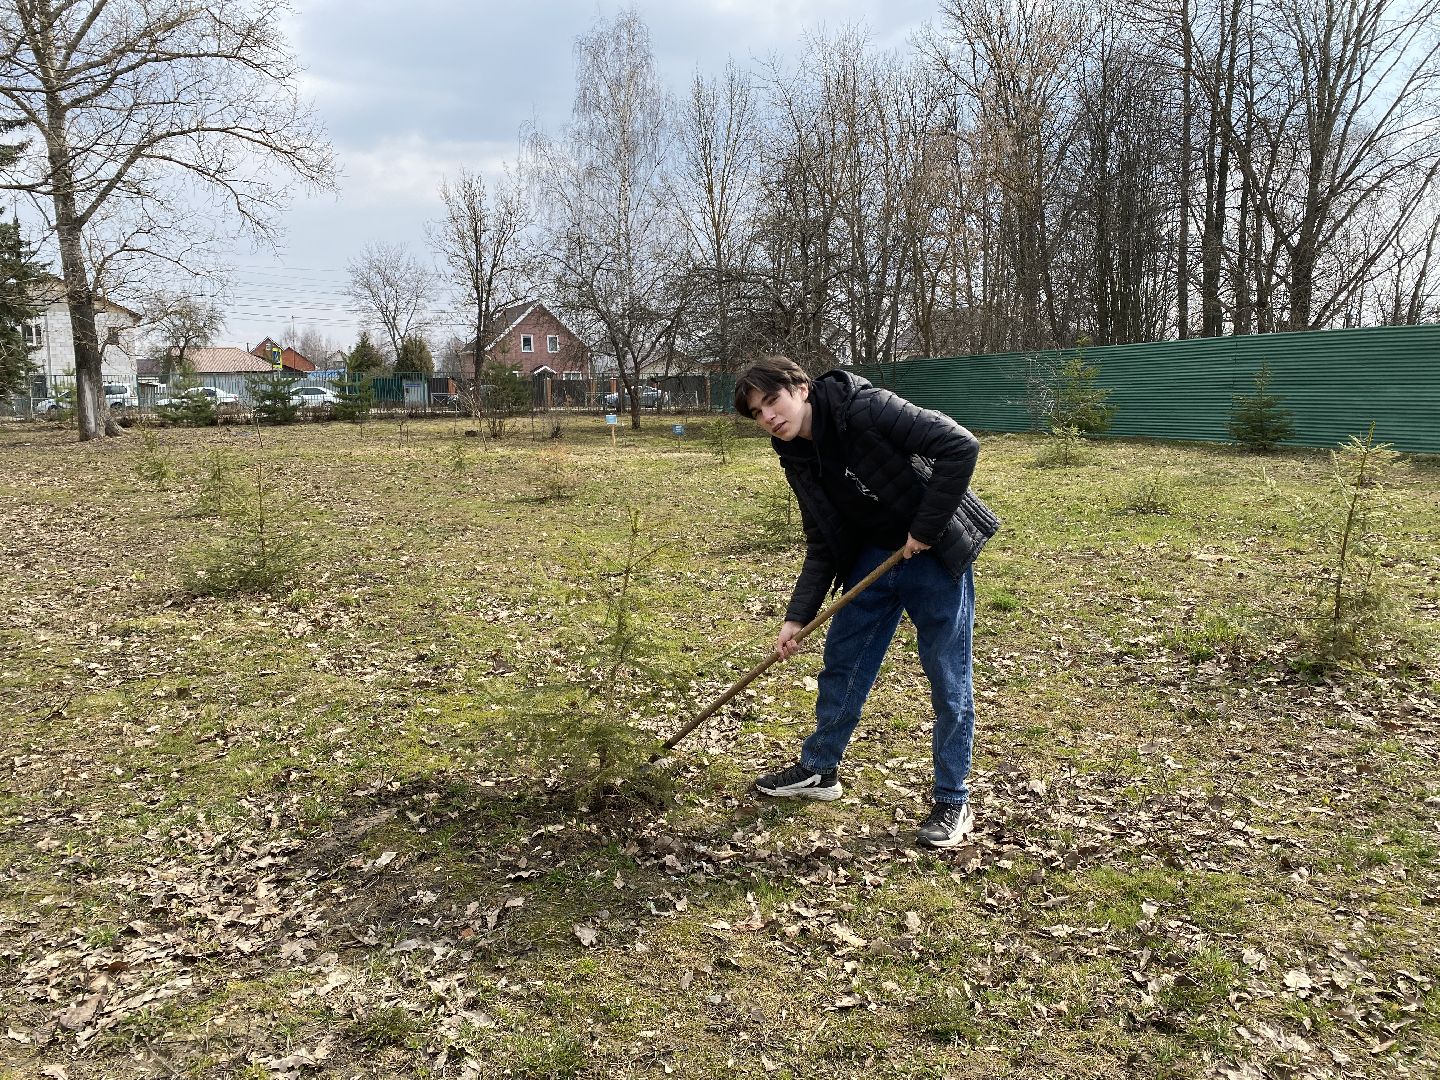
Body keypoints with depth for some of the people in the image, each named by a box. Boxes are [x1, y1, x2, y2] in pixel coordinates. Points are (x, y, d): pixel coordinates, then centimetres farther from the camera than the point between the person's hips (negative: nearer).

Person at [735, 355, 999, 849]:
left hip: (936, 555, -7)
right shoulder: (798, 457, 0)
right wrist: (796, 617, -2)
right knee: (841, 661, 13)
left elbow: (960, 445, -27)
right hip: (873, 558, 7)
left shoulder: (866, 409, -23)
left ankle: (953, 802, 17)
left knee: (948, 680, 2)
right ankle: (818, 769, 33)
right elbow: (823, 545, 5)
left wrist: (926, 529, -23)